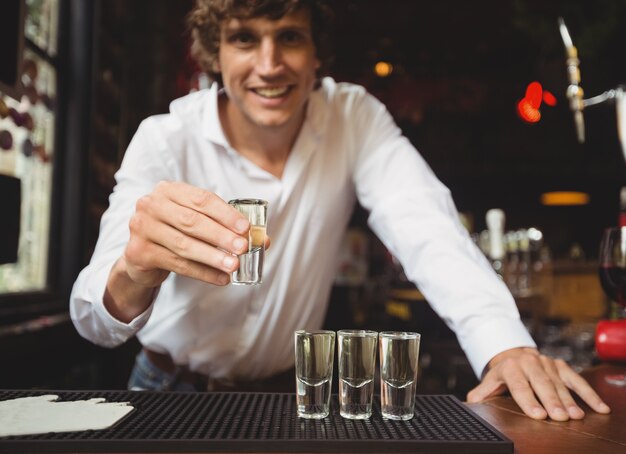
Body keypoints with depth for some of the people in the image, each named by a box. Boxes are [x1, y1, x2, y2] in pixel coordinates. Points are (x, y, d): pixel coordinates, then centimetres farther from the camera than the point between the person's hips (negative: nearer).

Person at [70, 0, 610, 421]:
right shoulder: (165, 140, -17)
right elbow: (95, 323, -26)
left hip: (291, 390, 1)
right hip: (174, 390, 0)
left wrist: (507, 347, -40)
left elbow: (425, 225, -23)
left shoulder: (354, 117, -11)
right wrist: (136, 274, -50)